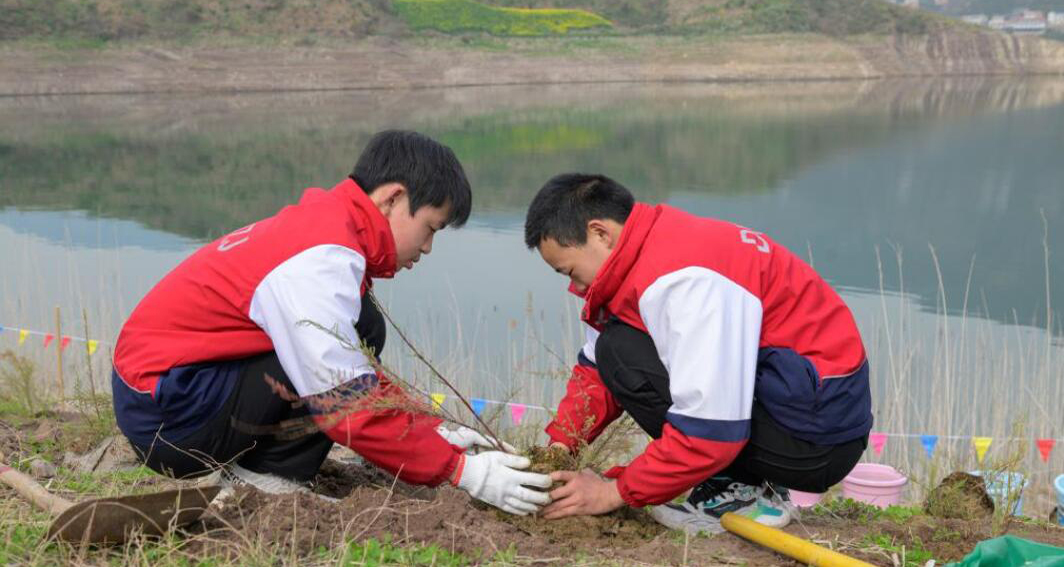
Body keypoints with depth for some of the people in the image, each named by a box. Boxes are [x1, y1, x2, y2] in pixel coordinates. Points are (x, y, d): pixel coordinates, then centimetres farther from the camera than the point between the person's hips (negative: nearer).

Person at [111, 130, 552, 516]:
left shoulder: (319, 226, 10)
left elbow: (357, 380, 17)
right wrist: (462, 471, -20)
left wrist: (436, 435, 9)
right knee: (361, 330, -17)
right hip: (165, 414, -10)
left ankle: (248, 473, 2)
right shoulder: (322, 260, -22)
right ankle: (269, 483, -11)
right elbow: (351, 404, -26)